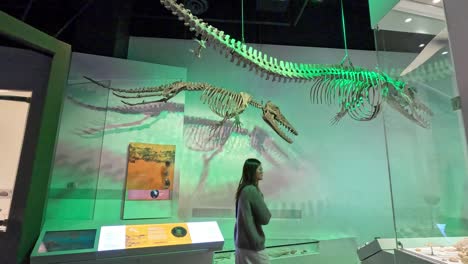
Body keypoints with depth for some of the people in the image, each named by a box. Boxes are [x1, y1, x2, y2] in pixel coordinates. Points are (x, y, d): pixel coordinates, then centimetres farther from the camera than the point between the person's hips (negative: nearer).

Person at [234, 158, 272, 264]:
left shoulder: (243, 189, 7)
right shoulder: (252, 190, -21)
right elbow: (265, 218, -17)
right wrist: (267, 214, 3)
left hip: (242, 240, 9)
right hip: (251, 242, -9)